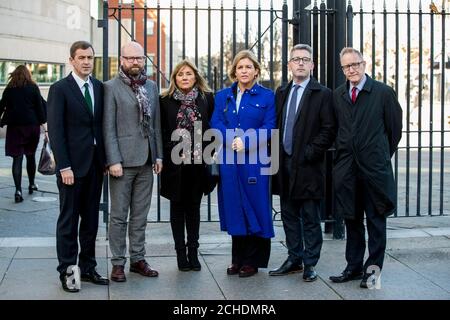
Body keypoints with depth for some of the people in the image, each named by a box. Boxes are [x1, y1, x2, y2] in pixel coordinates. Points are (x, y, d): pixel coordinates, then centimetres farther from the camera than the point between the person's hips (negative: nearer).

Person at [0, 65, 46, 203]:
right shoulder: (33, 88, 1)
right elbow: (40, 106, -1)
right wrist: (44, 124, 1)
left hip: (14, 126, 0)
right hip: (32, 125, 0)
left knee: (17, 158, -3)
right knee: (31, 155, 17)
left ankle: (18, 190, -13)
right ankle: (31, 184, 30)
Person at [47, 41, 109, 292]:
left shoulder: (100, 87, 9)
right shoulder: (60, 89, -6)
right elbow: (55, 130, -9)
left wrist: (106, 159, 6)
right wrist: (64, 166, -15)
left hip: (96, 164, 5)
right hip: (72, 165, -5)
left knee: (91, 219, 11)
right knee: (69, 220, 2)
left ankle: (88, 267, 20)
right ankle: (67, 271, 10)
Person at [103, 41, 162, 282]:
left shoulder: (151, 86, 12)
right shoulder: (111, 87, -4)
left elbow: (156, 123, 13)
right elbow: (108, 127, -8)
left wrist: (159, 155, 7)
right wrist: (113, 160, -13)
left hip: (147, 161, 5)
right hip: (123, 161, -5)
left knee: (140, 215, 11)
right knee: (119, 216, 3)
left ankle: (138, 259, 20)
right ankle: (118, 263, 11)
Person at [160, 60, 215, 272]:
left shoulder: (206, 98, 2)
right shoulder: (166, 101, 0)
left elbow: (213, 127, 4)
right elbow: (161, 130, 2)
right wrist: (163, 156, -4)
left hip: (198, 161, 1)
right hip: (175, 162, -1)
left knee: (193, 206, 9)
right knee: (178, 207, 8)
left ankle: (193, 251, 17)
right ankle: (180, 252, 16)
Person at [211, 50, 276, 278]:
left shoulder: (267, 96, 3)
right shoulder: (223, 96, 13)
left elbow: (268, 128, -5)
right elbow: (216, 124, 3)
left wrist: (245, 143, -16)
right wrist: (233, 139, -14)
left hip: (255, 160, -3)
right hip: (229, 161, 3)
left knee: (254, 209, 1)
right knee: (234, 209, 6)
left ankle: (252, 261, 11)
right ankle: (237, 259, 16)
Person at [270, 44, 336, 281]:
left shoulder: (322, 94, -3)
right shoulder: (281, 93, 13)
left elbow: (329, 130, -8)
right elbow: (276, 125, 16)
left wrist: (309, 153, -15)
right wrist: (276, 154, 3)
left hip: (308, 166, -5)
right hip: (284, 164, 5)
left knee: (311, 219, 3)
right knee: (289, 216, 13)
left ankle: (310, 264, 12)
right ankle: (294, 259, 23)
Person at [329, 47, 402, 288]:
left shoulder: (383, 92, -3)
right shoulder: (337, 95, 8)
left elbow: (395, 128, 2)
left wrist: (383, 156, 8)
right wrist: (342, 154, 10)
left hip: (374, 167, -4)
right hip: (346, 168, 4)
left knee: (376, 219, 4)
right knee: (351, 220, 11)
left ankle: (373, 268, 13)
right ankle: (353, 267, 21)